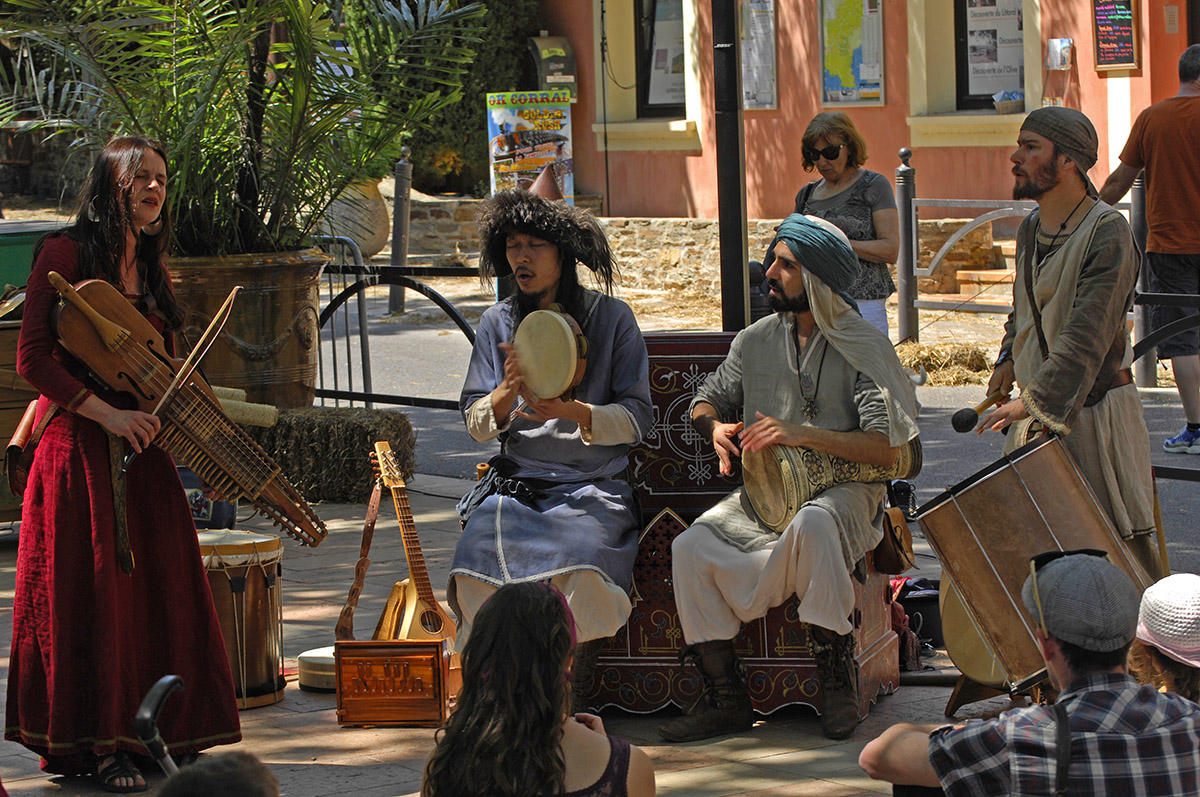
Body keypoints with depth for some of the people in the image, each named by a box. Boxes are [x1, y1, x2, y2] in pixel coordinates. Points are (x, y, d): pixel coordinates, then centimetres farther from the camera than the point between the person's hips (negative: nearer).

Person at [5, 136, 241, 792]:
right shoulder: (66, 253, -6)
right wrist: (107, 413, -19)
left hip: (143, 444, 7)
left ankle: (153, 734, 15)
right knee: (94, 588, -4)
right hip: (80, 443, -7)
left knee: (157, 585, 5)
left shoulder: (151, 269, 16)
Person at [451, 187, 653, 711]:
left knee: (578, 568, -34)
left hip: (594, 485, -2)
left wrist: (571, 411, -18)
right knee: (480, 563, -29)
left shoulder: (612, 318, 4)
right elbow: (477, 425, 9)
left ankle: (570, 701, -13)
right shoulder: (498, 323, 11)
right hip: (516, 483, 2)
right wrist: (509, 390, -13)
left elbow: (636, 418, -1)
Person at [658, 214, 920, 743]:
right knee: (690, 548, -23)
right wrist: (716, 427, -3)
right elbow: (707, 401, 22)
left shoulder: (863, 349, -4)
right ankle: (726, 698, -16)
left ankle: (837, 681, -27)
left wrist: (805, 434, -23)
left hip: (842, 488, -5)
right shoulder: (756, 340, 10)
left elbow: (886, 448, -12)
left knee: (813, 523, -41)